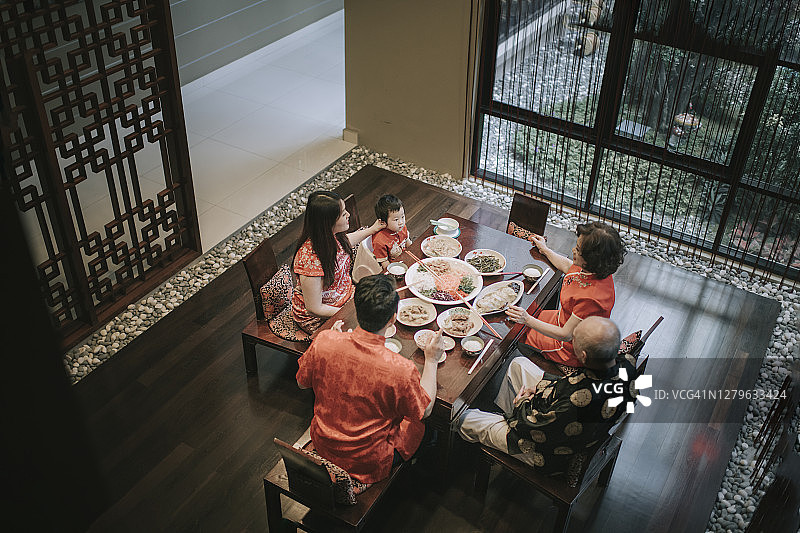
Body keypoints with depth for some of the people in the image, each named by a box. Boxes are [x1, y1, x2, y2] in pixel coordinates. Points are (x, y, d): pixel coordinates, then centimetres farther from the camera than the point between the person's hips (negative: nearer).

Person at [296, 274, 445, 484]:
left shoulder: (324, 341, -23)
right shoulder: (400, 369, -33)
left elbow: (302, 382, -2)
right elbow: (425, 409, -11)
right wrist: (431, 360, 0)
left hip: (323, 443, 4)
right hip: (369, 463, -4)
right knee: (420, 423, 24)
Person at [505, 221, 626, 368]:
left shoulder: (592, 298, -42)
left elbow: (566, 335, -31)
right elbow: (568, 266, 10)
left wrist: (527, 320, -31)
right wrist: (545, 249, 23)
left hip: (570, 350, -8)